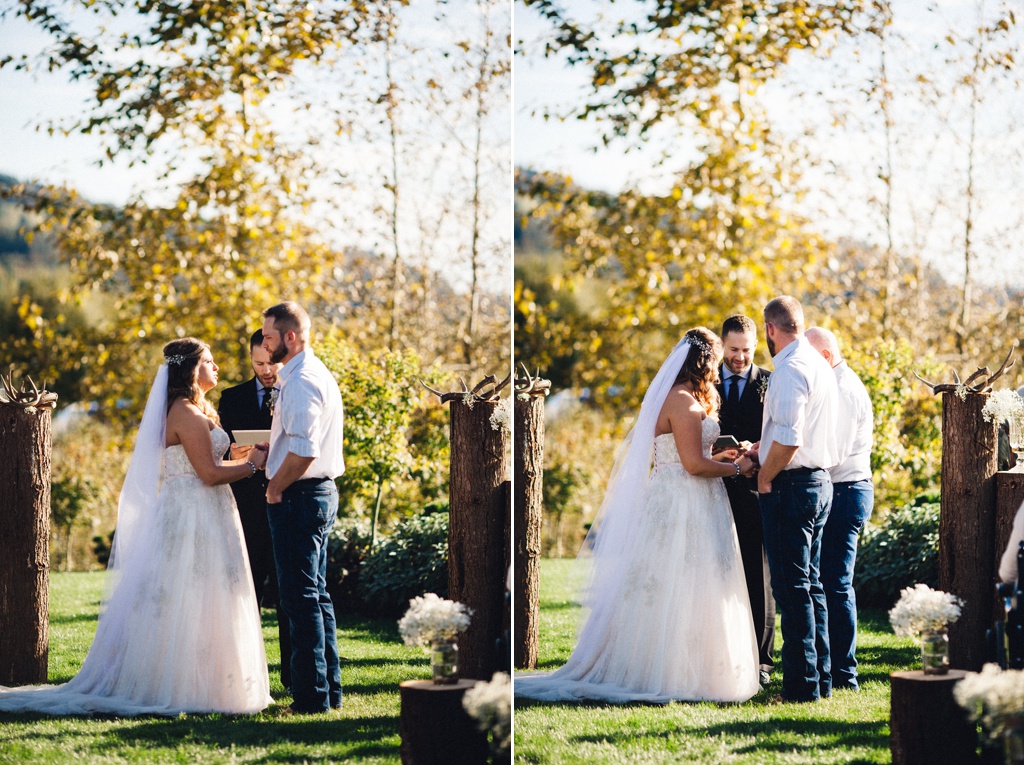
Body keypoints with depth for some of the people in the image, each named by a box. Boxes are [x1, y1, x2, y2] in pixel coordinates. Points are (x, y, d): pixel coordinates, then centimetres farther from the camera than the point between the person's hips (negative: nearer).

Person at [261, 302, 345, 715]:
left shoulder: (301, 381, -16)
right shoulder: (318, 373, 16)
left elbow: (303, 450, -25)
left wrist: (275, 490, -13)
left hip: (298, 496, -11)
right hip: (322, 491, 11)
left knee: (300, 597, -7)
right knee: (317, 594, 15)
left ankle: (311, 696, -5)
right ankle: (329, 688, 20)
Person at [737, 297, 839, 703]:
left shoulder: (790, 369, -16)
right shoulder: (819, 365, 15)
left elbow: (788, 438, -24)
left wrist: (765, 477, -10)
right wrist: (760, 453, 16)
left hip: (791, 486, -10)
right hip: (820, 482, 10)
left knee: (793, 588, -6)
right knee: (810, 585, 15)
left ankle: (802, 684, -4)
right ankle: (820, 677, 20)